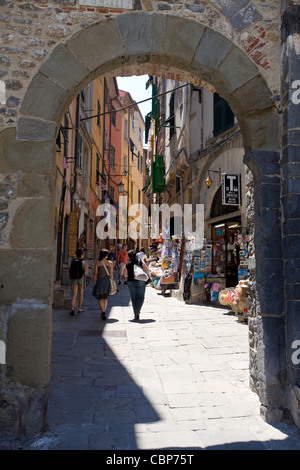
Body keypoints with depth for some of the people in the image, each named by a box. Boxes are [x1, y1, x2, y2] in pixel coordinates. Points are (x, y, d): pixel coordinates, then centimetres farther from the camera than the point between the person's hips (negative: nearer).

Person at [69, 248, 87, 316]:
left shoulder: (72, 261, 2)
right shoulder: (84, 262, -6)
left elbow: (69, 271, 3)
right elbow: (85, 272, -12)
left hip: (73, 279, 1)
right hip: (81, 279, -1)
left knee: (74, 295, 1)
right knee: (81, 294, 17)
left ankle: (72, 308, -20)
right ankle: (79, 309, 26)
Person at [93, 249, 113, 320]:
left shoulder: (97, 263, -4)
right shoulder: (110, 263, 1)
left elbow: (95, 274, -4)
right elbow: (111, 274, 3)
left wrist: (93, 283, 4)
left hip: (100, 280, -2)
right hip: (108, 280, 3)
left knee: (100, 298, 4)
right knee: (105, 298, 16)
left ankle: (103, 312, -15)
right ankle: (103, 313, 22)